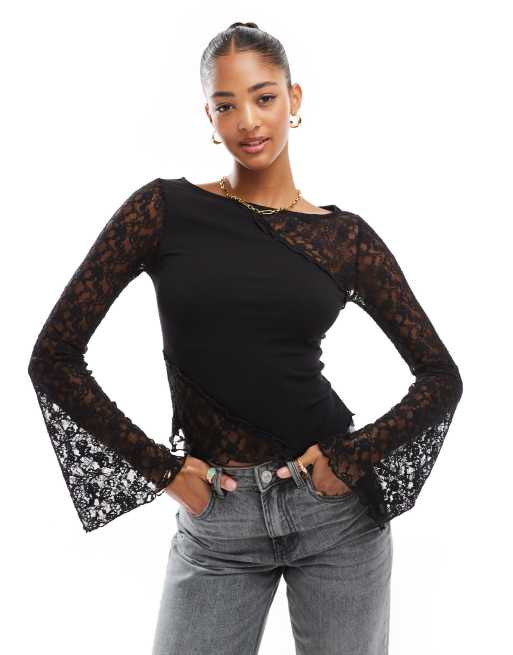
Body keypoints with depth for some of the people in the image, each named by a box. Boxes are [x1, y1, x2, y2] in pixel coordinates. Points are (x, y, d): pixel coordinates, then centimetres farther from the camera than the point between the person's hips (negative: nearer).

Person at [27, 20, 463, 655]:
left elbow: (442, 378, 5)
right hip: (217, 518, -1)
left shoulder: (346, 236, 0)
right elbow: (53, 358, -4)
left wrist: (355, 457, -8)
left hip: (338, 507, 1)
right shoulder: (164, 209, -3)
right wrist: (160, 466, -5)